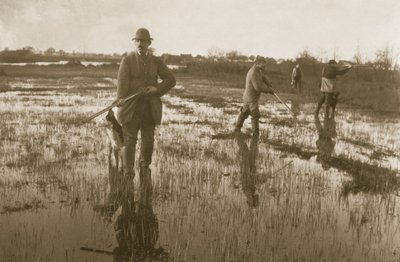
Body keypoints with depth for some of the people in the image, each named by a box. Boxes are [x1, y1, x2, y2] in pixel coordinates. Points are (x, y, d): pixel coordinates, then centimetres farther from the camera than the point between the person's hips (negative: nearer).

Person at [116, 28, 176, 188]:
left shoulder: (156, 62, 10)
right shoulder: (127, 60, 1)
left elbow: (171, 80, 6)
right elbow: (122, 84, -6)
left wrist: (157, 89, -11)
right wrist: (120, 107, -15)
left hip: (150, 107, 3)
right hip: (131, 107, -2)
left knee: (148, 141, 6)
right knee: (129, 141, -2)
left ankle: (144, 167, 30)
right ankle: (128, 174, 6)